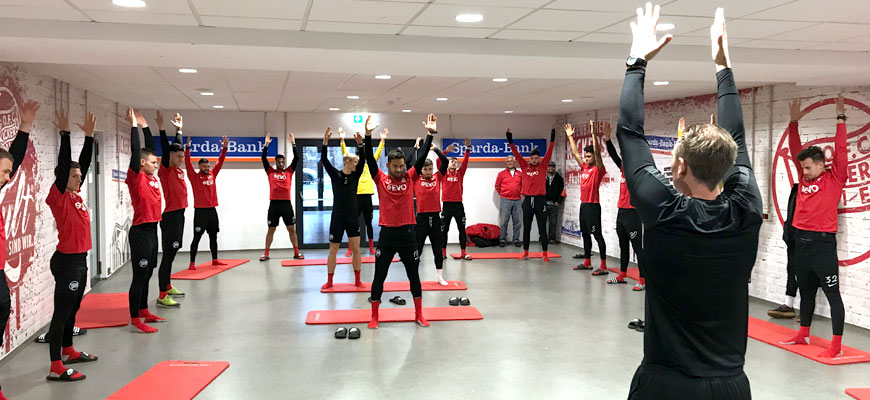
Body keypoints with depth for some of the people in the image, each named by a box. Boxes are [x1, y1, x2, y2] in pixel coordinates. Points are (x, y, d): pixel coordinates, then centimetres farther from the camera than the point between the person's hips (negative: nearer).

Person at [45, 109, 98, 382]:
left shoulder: (76, 195, 9)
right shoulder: (58, 197, -12)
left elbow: (85, 163, 10)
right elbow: (63, 165, -21)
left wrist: (89, 135, 8)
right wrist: (64, 133, -21)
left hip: (80, 259, 9)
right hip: (66, 261, -9)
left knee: (73, 308, 19)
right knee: (62, 311, -6)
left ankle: (68, 351, 33)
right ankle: (56, 367, -3)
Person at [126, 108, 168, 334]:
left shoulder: (151, 177, 11)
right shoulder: (136, 177, -10)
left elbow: (150, 148, 20)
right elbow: (135, 151, -19)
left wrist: (145, 126, 20)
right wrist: (134, 125, -15)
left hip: (152, 230, 9)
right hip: (141, 232, -9)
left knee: (147, 274, 16)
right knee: (140, 276, -6)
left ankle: (144, 312, 26)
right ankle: (135, 320, -1)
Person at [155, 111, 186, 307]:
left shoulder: (179, 169, 12)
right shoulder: (166, 170, -10)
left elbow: (179, 146, 25)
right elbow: (165, 149, -24)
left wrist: (179, 129, 29)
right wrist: (161, 128, -30)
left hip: (179, 215, 9)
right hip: (171, 217, -9)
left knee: (172, 252, 17)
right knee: (168, 254, -9)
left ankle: (168, 286, 29)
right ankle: (162, 296, -8)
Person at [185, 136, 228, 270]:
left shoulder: (212, 175, 9)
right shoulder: (194, 177, -3)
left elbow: (220, 162, 8)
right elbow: (188, 164, -14)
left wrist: (224, 148, 0)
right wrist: (188, 148, -25)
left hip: (212, 210, 5)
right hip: (200, 211, -5)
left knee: (213, 236, 12)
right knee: (197, 237, -3)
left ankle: (215, 260, 21)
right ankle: (192, 263, 0)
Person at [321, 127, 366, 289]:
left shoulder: (355, 175, 3)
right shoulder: (335, 175, -4)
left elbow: (362, 160, -10)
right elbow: (324, 159, -14)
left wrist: (360, 144, -24)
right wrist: (325, 141, -25)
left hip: (353, 217, 3)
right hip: (337, 218, -2)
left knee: (356, 249, 3)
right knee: (333, 250, 5)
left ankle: (357, 280, 14)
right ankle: (329, 281, 16)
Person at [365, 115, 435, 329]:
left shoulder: (410, 177, 4)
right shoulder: (380, 179, 1)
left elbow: (422, 157, -3)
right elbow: (370, 158, -9)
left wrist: (431, 133, -11)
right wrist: (368, 135, -20)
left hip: (407, 233, 1)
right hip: (387, 234, -1)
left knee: (413, 275, 11)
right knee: (379, 277, 6)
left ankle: (419, 314, 25)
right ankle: (374, 317, 17)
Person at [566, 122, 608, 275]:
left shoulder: (598, 169, -8)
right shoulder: (584, 167, 12)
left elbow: (597, 151, -22)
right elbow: (575, 153, 19)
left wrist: (594, 133, -26)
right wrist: (570, 136, 19)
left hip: (593, 206, -9)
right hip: (583, 205, 9)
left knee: (597, 235, -7)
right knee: (585, 234, 15)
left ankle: (603, 267, -6)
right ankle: (587, 263, 25)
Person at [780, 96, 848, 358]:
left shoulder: (834, 179, -3)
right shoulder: (804, 178, 11)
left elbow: (840, 152, -11)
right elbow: (795, 152, 13)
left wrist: (840, 119, -8)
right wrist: (794, 122, 10)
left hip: (823, 243, -6)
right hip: (801, 242, 6)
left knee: (832, 293, -2)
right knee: (806, 292, 17)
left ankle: (837, 345, 1)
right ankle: (803, 335, 29)